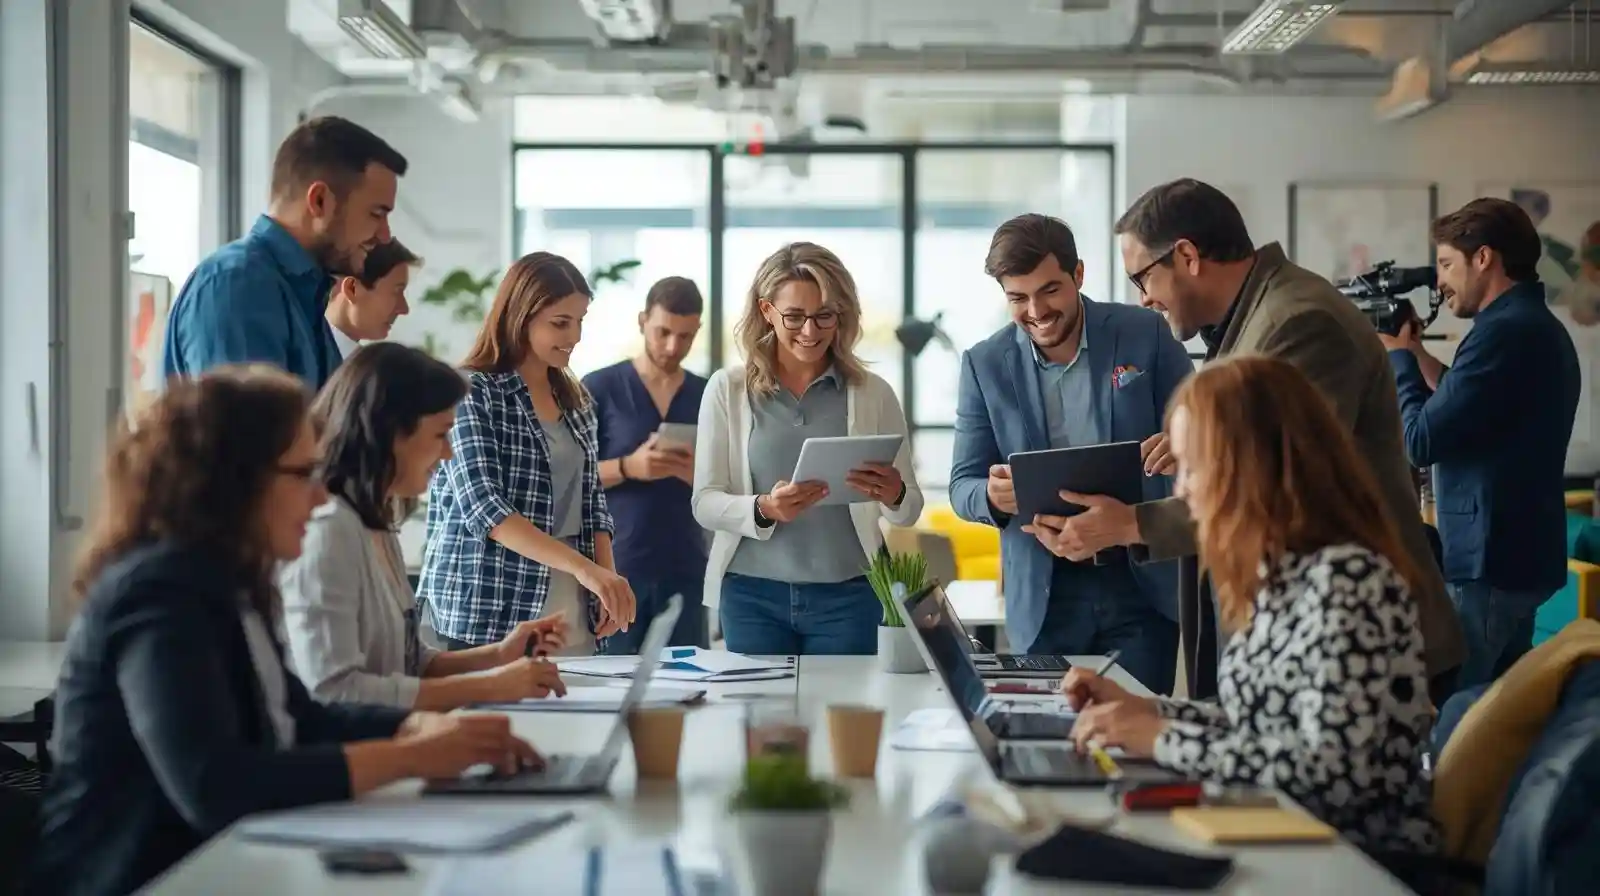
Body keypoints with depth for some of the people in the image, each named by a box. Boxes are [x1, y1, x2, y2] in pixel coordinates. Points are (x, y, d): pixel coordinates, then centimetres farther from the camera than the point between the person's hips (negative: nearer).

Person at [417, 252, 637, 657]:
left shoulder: (575, 399, 12)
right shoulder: (471, 392, -9)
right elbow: (484, 505, -19)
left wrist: (606, 577, -2)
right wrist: (584, 568, -28)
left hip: (570, 611, 6)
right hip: (490, 613, -6)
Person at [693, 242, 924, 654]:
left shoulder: (872, 393, 3)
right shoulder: (728, 389, 1)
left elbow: (911, 509, 4)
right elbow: (705, 502, -2)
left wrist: (893, 496, -19)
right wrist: (764, 509, -21)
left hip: (848, 595, 0)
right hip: (752, 593, 0)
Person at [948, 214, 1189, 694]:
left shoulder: (1144, 334, -2)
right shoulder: (984, 365, 0)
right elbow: (962, 487, 2)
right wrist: (994, 496, -22)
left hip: (1142, 585, -1)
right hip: (1044, 598, 1)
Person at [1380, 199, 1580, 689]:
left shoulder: (1504, 332, -18)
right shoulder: (1539, 326, 14)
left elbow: (1423, 441, -17)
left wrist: (1398, 359, -2)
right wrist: (1419, 358, 12)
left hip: (1489, 561, -10)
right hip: (1522, 554, 10)